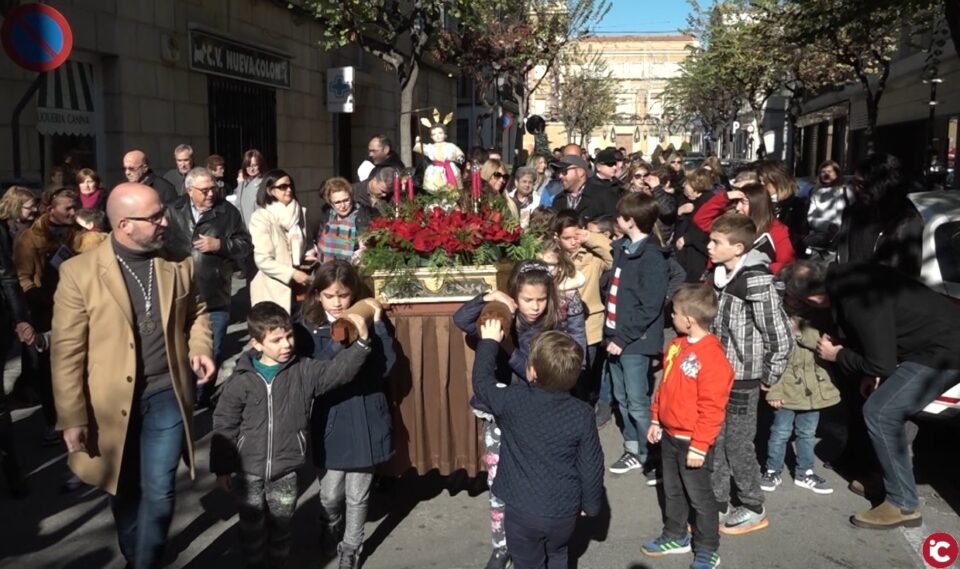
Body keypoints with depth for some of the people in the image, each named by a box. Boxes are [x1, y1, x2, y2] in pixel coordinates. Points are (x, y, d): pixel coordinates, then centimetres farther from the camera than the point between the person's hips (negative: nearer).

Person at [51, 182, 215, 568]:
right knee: (124, 492, 19)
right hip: (111, 401, -1)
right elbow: (67, 351, -10)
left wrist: (200, 348, -4)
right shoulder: (79, 272, -12)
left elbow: (195, 313, 16)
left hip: (166, 394, 1)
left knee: (159, 492, 1)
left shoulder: (178, 264, -1)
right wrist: (72, 417, -10)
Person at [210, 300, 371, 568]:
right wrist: (222, 468, 0)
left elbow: (338, 370, -17)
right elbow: (224, 427, -2)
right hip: (248, 471, -1)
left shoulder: (304, 371, -6)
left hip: (285, 470, 1)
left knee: (281, 529, 16)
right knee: (252, 530, 14)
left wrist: (362, 342, -31)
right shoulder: (241, 380, -9)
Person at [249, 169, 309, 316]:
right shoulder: (261, 217, -10)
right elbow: (263, 260, -15)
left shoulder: (298, 213, 8)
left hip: (295, 286, 5)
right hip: (271, 289, -5)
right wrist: (292, 273, -18)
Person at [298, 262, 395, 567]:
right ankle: (329, 538, 46)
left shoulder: (368, 320, -4)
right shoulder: (310, 327, -4)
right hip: (331, 421, 0)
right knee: (330, 495, 14)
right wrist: (343, 339, -26)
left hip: (366, 421, 0)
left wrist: (377, 325, -20)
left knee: (357, 495, 14)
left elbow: (386, 367, -13)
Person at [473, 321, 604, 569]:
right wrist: (591, 505, 11)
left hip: (522, 511, -2)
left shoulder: (513, 400, -18)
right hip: (565, 510, 2)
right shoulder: (582, 414, -13)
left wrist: (489, 342, 13)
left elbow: (482, 382, 1)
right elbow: (591, 466, -5)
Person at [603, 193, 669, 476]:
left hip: (635, 341, -9)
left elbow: (649, 308, -20)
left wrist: (622, 338, -18)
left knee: (638, 403, -2)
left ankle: (651, 456, 11)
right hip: (617, 335, 9)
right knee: (622, 399, 15)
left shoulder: (652, 257, -16)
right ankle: (633, 450, 27)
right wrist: (611, 332, 12)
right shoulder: (623, 248, 11)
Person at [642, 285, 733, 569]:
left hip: (692, 442, -8)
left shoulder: (712, 357, -25)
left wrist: (699, 447, -21)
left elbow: (712, 409, -23)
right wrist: (655, 421, 15)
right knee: (672, 490, 22)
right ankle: (675, 536, 40)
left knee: (699, 496, 8)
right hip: (669, 435, 8)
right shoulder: (676, 346, 1)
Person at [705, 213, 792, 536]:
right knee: (713, 443, 14)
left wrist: (769, 376, -8)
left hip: (742, 380, -8)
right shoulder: (719, 276, 4)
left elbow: (780, 337, -19)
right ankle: (718, 506, 28)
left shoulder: (757, 283, -22)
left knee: (738, 446, 6)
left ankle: (753, 510, 26)